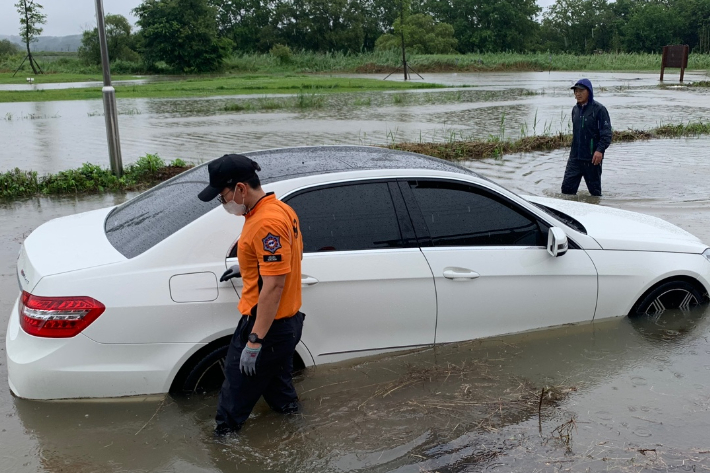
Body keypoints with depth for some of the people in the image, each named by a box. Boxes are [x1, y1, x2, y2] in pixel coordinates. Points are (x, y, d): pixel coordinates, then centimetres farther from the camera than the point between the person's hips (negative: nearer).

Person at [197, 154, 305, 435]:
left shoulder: (267, 223, -26)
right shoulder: (279, 209, 6)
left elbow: (273, 286, -28)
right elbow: (292, 253, 21)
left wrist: (255, 341, -26)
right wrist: (247, 267, 19)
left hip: (267, 325, -10)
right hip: (287, 320, 10)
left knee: (240, 383, 7)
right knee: (275, 377, 26)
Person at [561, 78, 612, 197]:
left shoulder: (599, 109, -8)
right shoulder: (575, 109, 12)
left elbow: (606, 133, -12)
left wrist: (600, 150, -24)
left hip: (592, 158, -6)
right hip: (575, 157, 6)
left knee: (595, 191, 6)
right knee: (567, 187, -1)